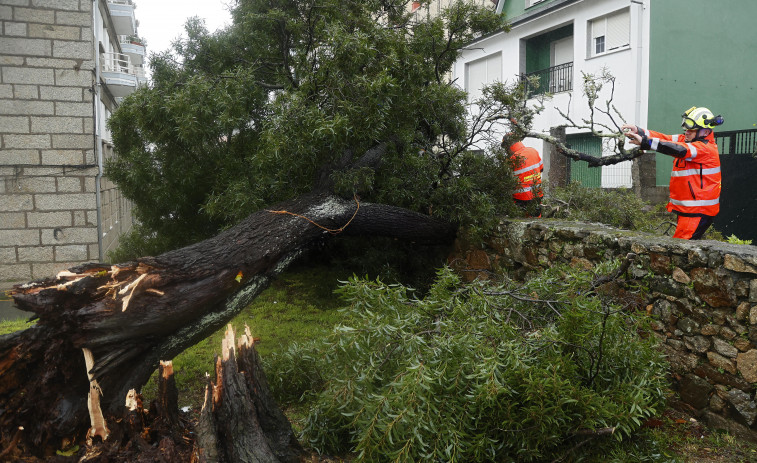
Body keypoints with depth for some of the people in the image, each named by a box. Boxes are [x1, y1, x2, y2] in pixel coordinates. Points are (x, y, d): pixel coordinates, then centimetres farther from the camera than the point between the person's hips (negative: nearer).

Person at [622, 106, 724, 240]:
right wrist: (638, 131, -17)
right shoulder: (685, 140, 12)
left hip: (698, 212, -9)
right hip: (687, 208, 9)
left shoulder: (706, 149, -15)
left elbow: (680, 150, -32)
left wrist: (645, 142, -38)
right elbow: (664, 138, 1)